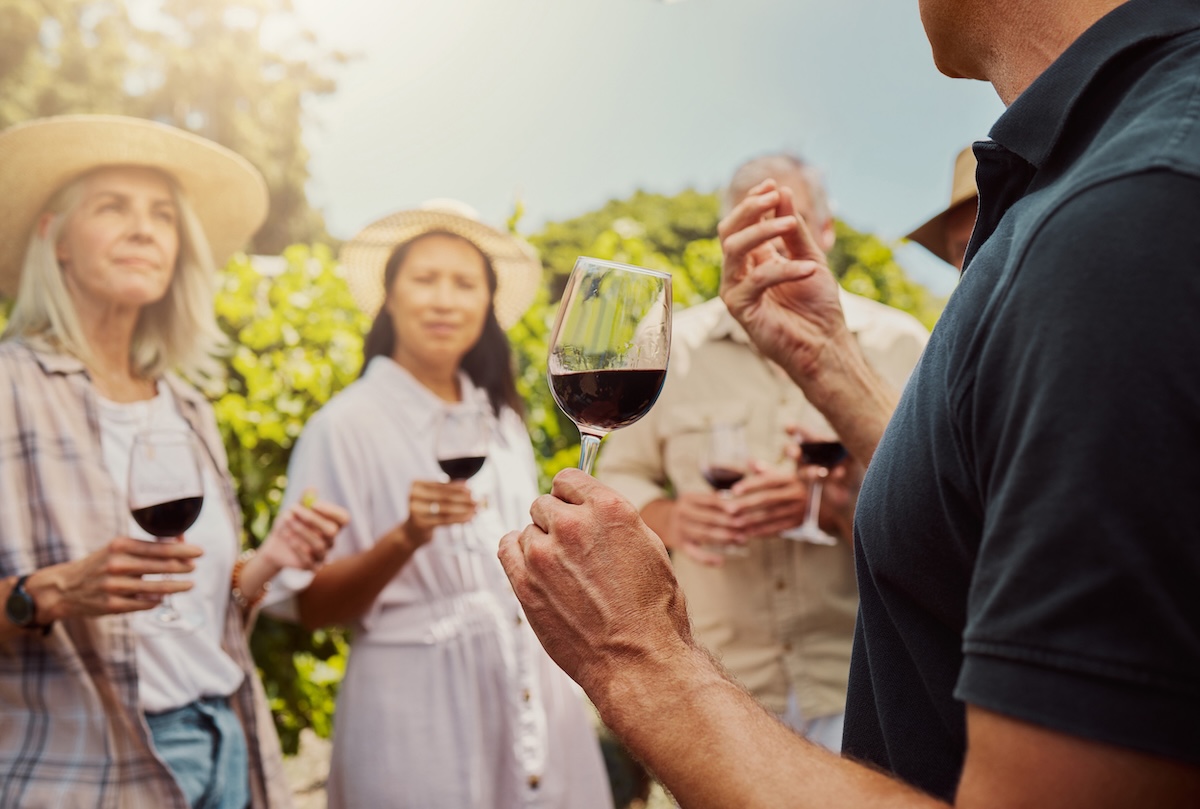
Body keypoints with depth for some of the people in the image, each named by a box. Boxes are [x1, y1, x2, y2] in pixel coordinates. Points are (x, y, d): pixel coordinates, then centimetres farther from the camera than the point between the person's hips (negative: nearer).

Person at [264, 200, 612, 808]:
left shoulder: (503, 421, 7)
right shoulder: (345, 425, -10)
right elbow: (310, 607, -12)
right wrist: (405, 537, -26)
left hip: (540, 703, 5)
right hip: (421, 715, -5)